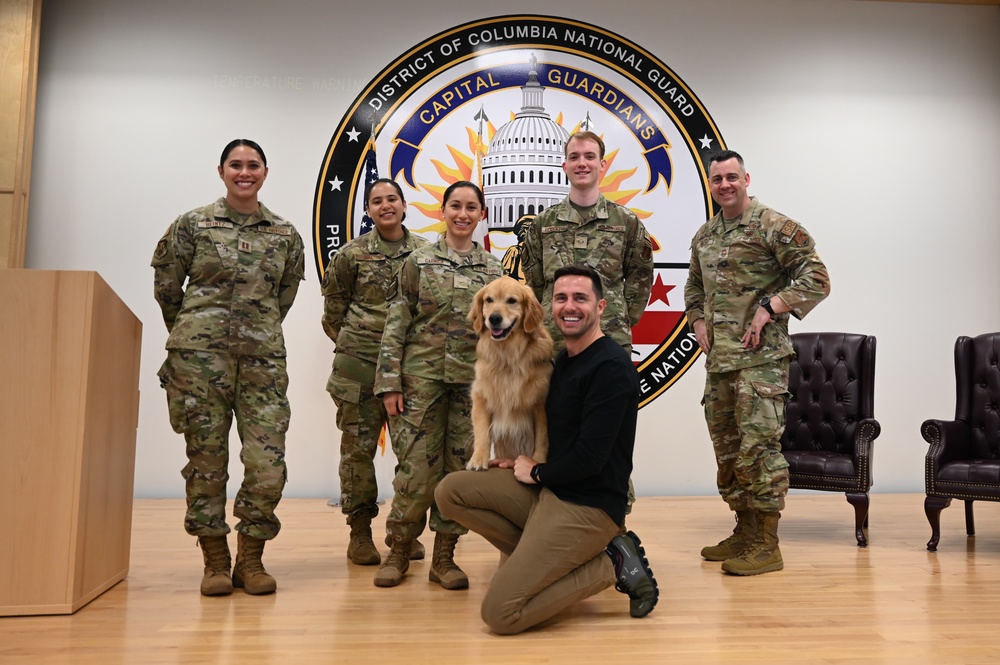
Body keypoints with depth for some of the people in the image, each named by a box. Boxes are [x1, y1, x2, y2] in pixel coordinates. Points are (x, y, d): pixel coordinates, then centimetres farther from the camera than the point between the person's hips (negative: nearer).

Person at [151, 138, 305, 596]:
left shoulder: (286, 235, 10)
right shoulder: (192, 224, 5)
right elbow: (166, 287, 12)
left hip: (263, 356, 1)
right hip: (199, 354, -1)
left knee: (268, 461, -6)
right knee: (206, 457, 3)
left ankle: (250, 560, 13)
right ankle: (215, 561, 17)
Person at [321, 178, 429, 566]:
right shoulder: (352, 253, 2)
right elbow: (334, 303, 11)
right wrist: (349, 341, 11)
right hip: (359, 362, -1)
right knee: (358, 444, 3)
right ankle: (360, 532, 14)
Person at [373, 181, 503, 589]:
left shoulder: (493, 269, 9)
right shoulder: (418, 262, 2)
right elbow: (395, 325, -1)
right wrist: (390, 383, -7)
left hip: (473, 380, 2)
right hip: (422, 376, -2)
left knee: (461, 466, 4)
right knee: (416, 467, -3)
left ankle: (444, 557, 17)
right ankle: (399, 551, 16)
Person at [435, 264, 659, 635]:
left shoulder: (611, 366, -17)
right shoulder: (564, 359, 12)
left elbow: (589, 458, -22)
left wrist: (536, 472, -5)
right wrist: (520, 464, 4)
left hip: (587, 506, -9)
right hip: (547, 490, 9)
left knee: (500, 614, -14)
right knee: (450, 491, 1)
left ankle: (611, 565, -1)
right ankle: (538, 557, 3)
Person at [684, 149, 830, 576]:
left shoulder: (774, 227, -6)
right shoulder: (704, 236, 16)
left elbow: (816, 279, -10)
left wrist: (767, 309, -16)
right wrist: (698, 321, 12)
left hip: (760, 357, -8)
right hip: (718, 357, 8)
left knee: (758, 445, -9)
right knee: (727, 447, 13)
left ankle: (766, 545, 0)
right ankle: (744, 532, 25)